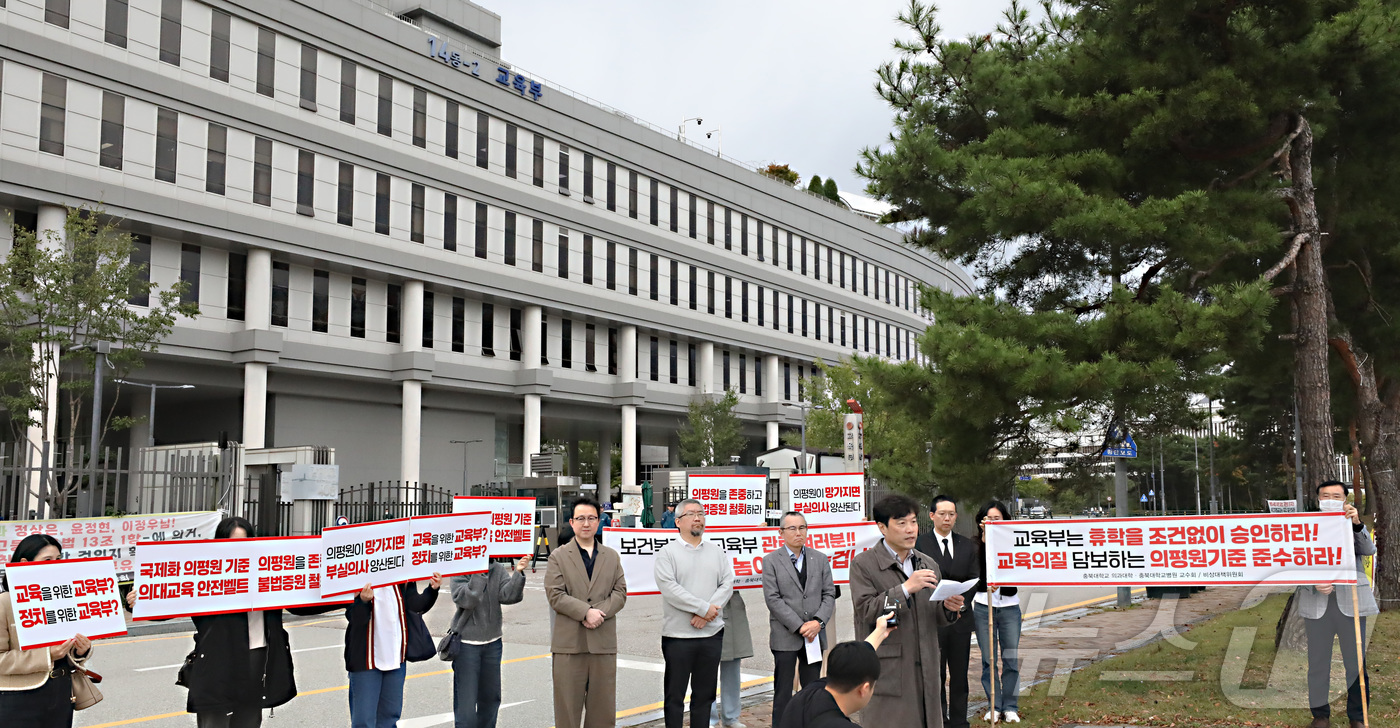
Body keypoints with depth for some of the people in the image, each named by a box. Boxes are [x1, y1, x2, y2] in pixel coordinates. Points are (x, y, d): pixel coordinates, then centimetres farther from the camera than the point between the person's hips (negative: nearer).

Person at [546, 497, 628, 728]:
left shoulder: (612, 557, 15)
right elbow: (555, 595, -5)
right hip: (569, 641, -2)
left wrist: (599, 613, -12)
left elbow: (620, 593, 6)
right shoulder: (558, 556, 5)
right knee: (567, 705, 1)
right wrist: (586, 612, -16)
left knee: (603, 708, 5)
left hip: (604, 641, 3)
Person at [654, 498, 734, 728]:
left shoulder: (717, 552, 10)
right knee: (675, 694, 4)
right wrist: (703, 608, -15)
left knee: (705, 694, 10)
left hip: (712, 633, 4)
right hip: (677, 635, -3)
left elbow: (727, 584, 1)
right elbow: (669, 588, -14)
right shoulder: (667, 553, -3)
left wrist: (707, 612, -13)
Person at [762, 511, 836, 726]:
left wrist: (818, 622, -11)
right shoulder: (771, 561, -1)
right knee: (783, 692, 3)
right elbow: (773, 599, -8)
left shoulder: (820, 559, 10)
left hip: (814, 635, 3)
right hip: (785, 637, -3)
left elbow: (829, 594, 5)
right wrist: (799, 627, -13)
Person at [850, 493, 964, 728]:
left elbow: (934, 619, 17)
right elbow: (866, 611, -15)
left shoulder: (928, 564, 15)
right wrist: (906, 588, -20)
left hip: (925, 672, 5)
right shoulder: (863, 564, -3)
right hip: (887, 675, -5)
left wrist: (948, 607, -6)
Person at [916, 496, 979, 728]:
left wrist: (962, 601, -9)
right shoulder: (919, 544, -4)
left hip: (960, 617, 4)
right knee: (935, 674, 2)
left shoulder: (967, 545, 10)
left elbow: (974, 578, 7)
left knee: (959, 674, 10)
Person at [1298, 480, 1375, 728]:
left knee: (1356, 661, 3)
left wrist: (1356, 523, -22)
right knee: (1318, 662, 5)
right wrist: (1313, 584, -15)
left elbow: (1368, 550, -7)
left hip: (1350, 601, 0)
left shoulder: (1352, 524, 11)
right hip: (1317, 603, 0)